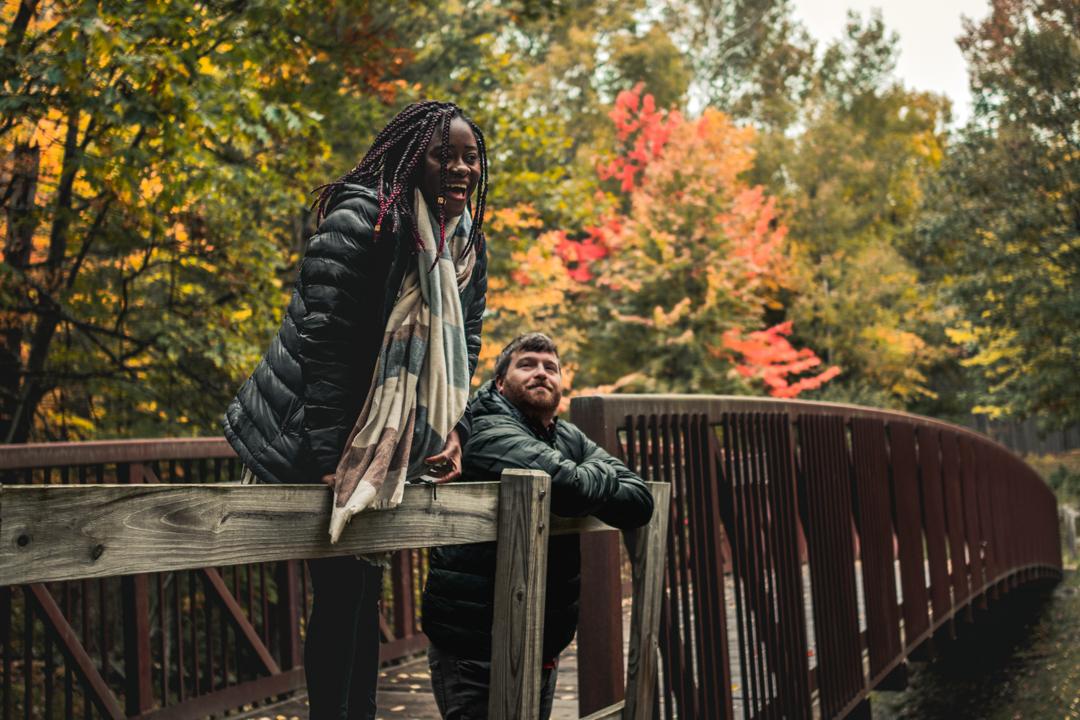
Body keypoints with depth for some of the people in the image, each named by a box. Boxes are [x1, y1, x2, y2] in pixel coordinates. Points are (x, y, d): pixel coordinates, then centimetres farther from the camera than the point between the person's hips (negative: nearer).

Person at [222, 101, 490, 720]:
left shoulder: (467, 248, 7)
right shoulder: (362, 221, -18)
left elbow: (461, 353, 13)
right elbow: (323, 340, -22)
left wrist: (454, 430, -3)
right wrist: (331, 455, -25)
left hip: (379, 446, 8)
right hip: (308, 437, -8)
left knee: (356, 588, 14)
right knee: (347, 586, -10)